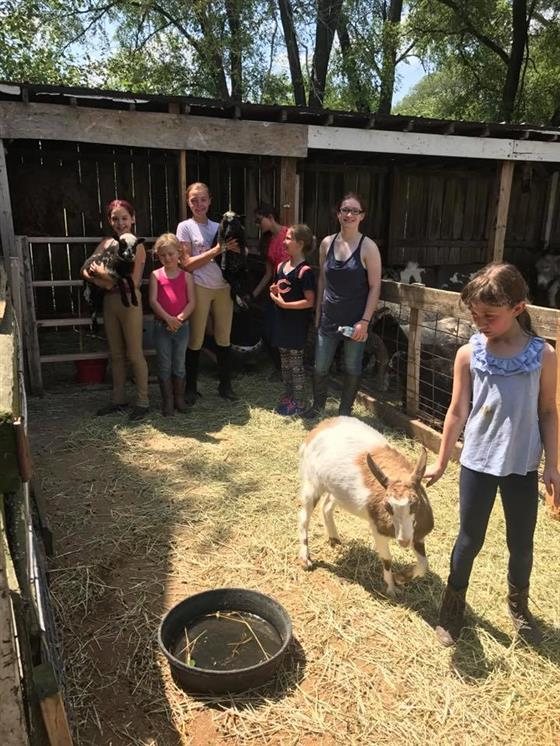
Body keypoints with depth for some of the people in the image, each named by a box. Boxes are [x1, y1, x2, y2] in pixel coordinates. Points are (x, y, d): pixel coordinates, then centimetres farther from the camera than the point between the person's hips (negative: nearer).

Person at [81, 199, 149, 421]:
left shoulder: (137, 247, -9)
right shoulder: (106, 243, 8)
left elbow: (133, 283, -15)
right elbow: (86, 270, 3)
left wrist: (104, 274, -16)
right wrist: (103, 281, -15)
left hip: (129, 302, -6)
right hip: (109, 302, 6)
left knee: (134, 354, 1)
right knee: (116, 354, 14)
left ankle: (142, 401, 12)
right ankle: (118, 399, 26)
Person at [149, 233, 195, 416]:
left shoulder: (186, 276, 2)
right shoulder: (156, 275, 1)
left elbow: (191, 302, -3)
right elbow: (153, 301, -8)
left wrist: (180, 318, -17)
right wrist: (168, 318, -19)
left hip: (181, 326, 1)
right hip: (161, 326, 0)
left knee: (179, 365, 10)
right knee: (164, 365, 5)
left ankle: (179, 398, 23)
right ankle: (167, 401, 14)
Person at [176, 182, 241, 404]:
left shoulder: (218, 227, 11)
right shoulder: (185, 227, -1)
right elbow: (187, 264, -10)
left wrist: (233, 249, -7)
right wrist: (217, 250, -15)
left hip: (223, 287, 4)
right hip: (199, 288, -4)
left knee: (224, 338, 9)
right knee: (196, 340, 2)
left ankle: (225, 384, 21)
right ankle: (191, 387, 15)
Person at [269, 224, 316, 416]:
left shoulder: (305, 271, -17)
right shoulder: (281, 266, 8)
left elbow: (310, 301, -19)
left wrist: (285, 304, -22)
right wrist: (273, 291, -1)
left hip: (296, 324, -8)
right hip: (281, 321, 8)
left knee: (296, 363, 2)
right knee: (285, 362, 16)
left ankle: (298, 403, 13)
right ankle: (288, 397, 29)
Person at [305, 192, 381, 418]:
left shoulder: (368, 247, -9)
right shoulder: (327, 243, 3)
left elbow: (375, 287, -9)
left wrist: (364, 321, -14)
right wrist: (318, 311, 11)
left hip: (355, 320, -3)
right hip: (329, 317, 3)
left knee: (352, 369, 9)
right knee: (320, 367, 9)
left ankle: (344, 412, 27)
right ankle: (318, 405, 32)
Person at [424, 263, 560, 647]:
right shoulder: (469, 354, -9)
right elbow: (458, 411, -3)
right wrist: (441, 462, 1)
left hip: (523, 466, 1)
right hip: (477, 463, 0)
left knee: (522, 544, 17)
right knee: (470, 540, 12)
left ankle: (518, 605, 44)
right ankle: (453, 606, 34)